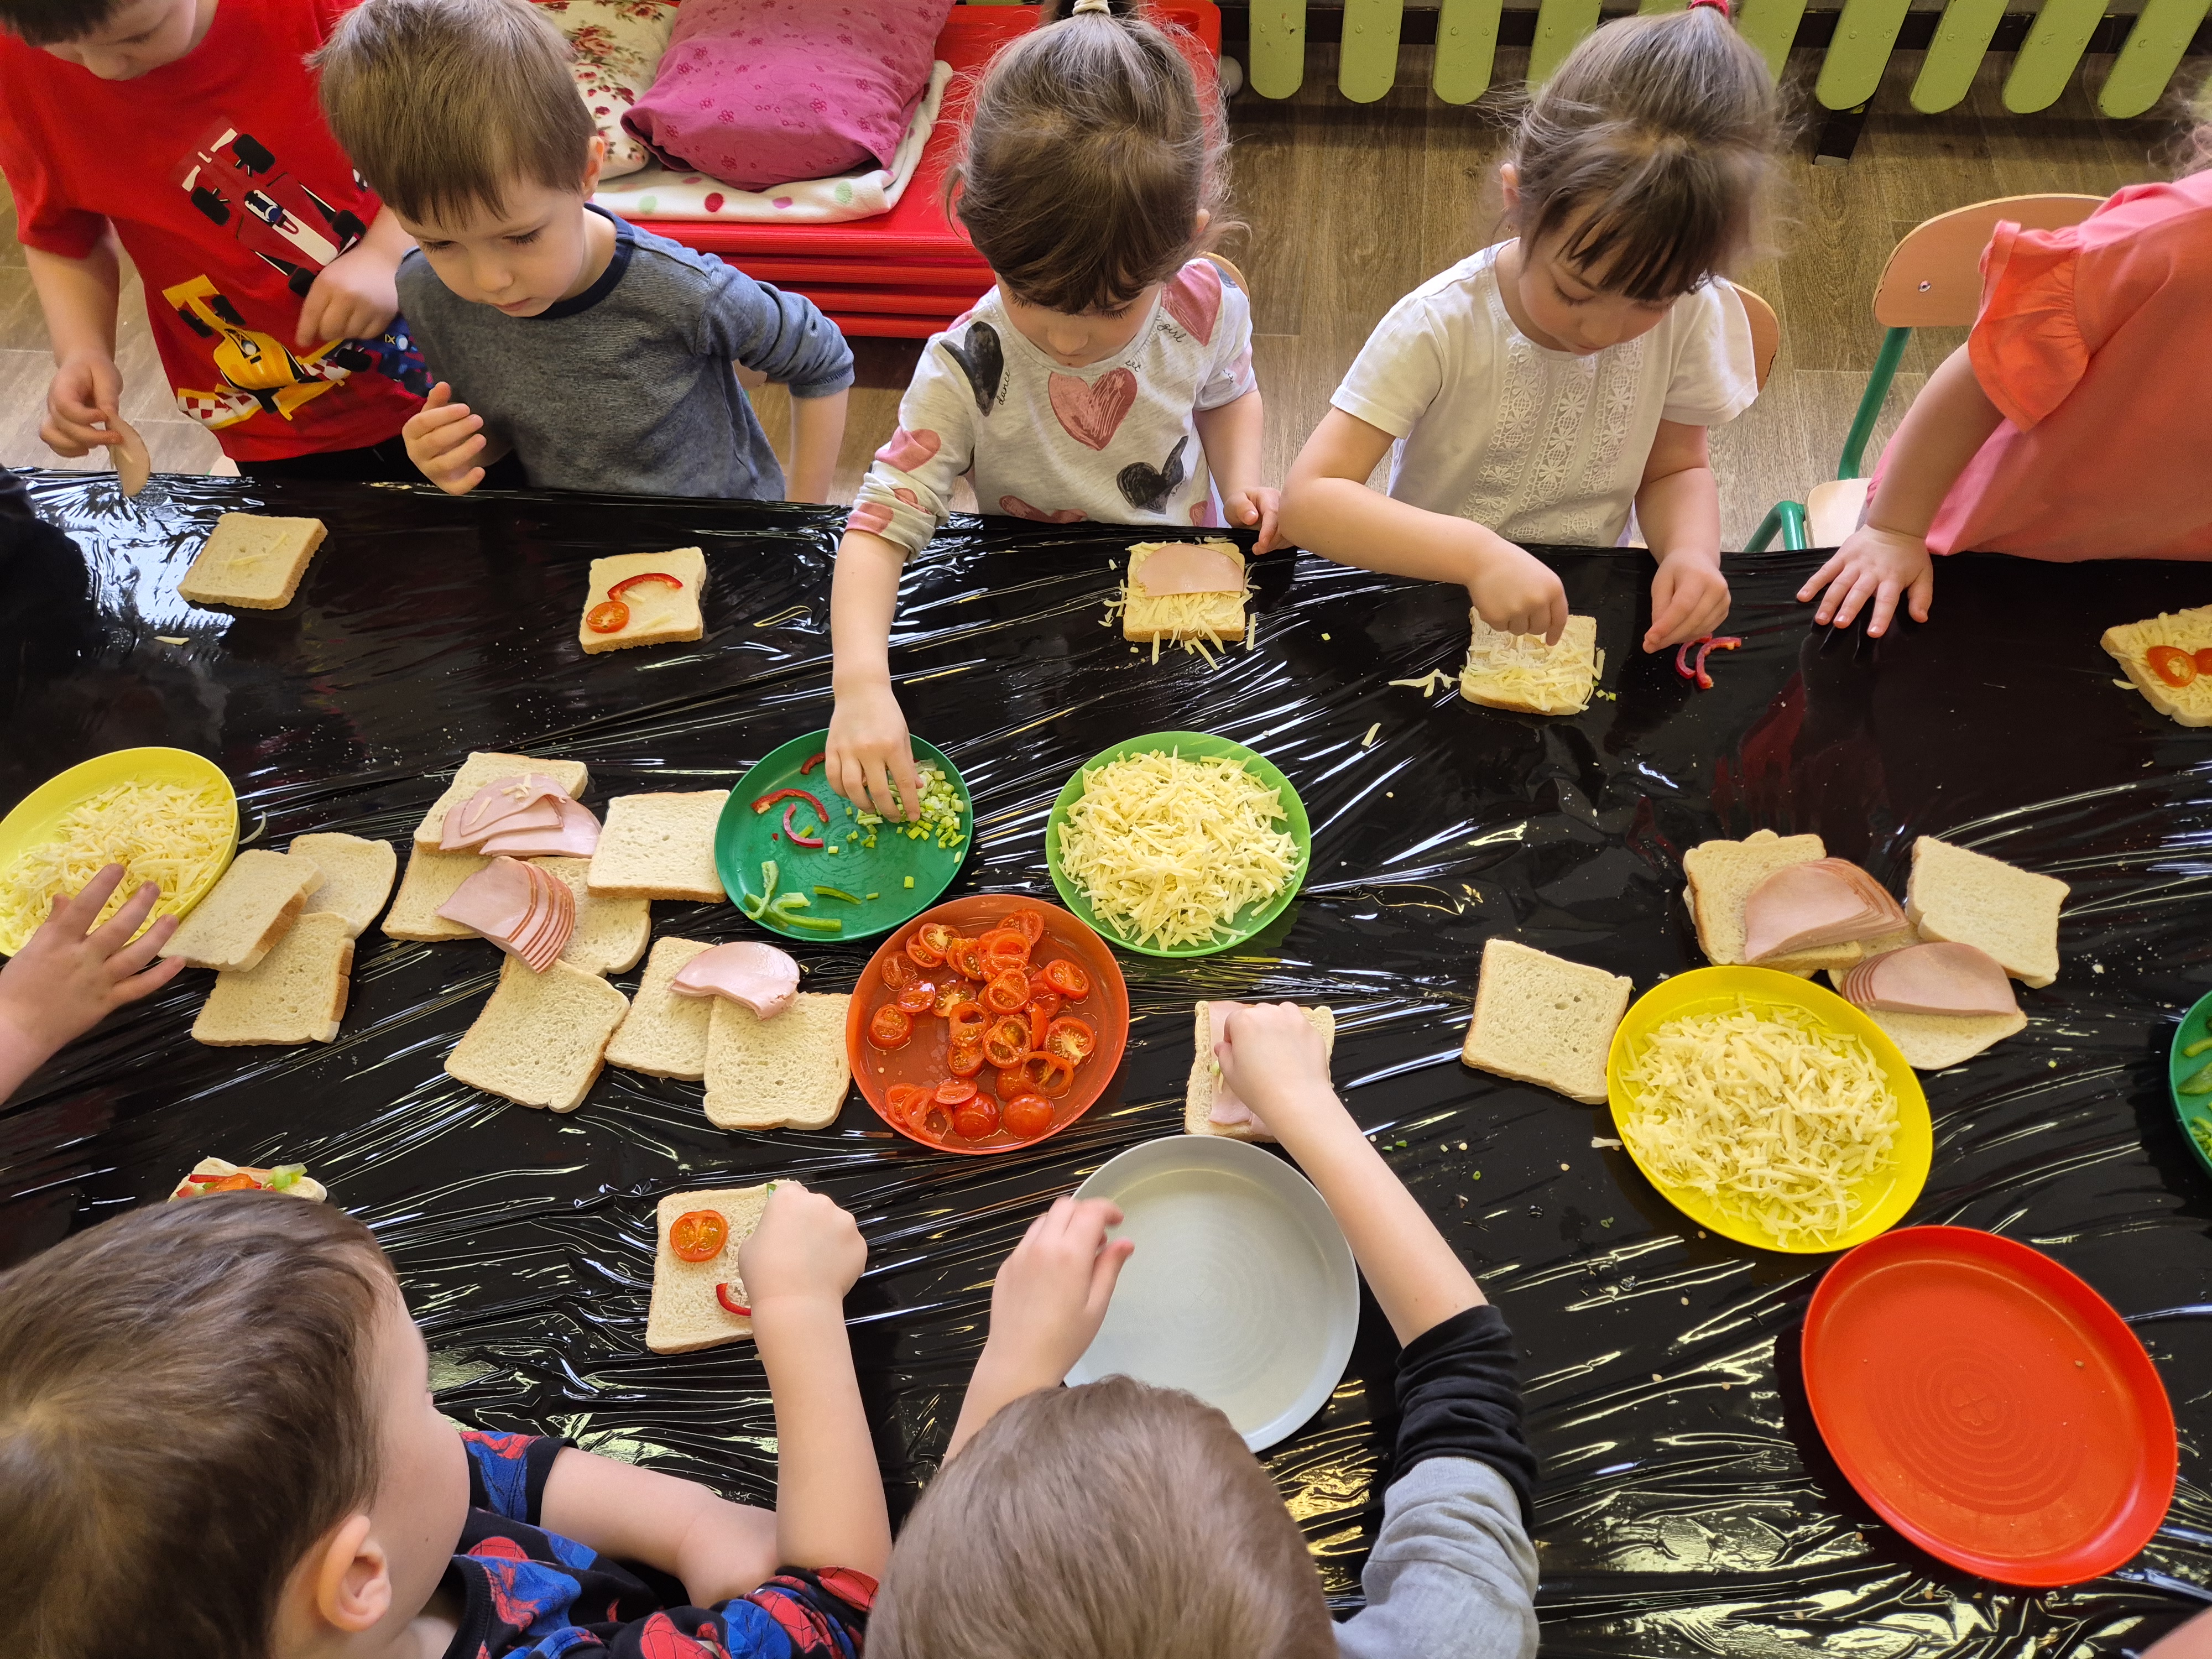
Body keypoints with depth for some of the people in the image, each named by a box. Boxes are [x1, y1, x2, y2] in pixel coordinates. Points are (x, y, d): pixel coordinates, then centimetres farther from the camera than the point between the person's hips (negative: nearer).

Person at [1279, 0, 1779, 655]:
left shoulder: (1691, 315, -10)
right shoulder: (1440, 326, -22)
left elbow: (1676, 469, 5)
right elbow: (1307, 497, -28)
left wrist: (1692, 552, -18)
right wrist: (1476, 553, -41)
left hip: (1583, 617, 3)